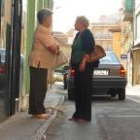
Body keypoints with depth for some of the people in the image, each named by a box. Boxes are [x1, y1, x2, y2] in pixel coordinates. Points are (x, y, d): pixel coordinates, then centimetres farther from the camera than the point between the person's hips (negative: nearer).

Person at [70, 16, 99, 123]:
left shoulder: (87, 33, -10)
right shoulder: (79, 34, 17)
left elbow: (89, 49, -20)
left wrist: (83, 61, -26)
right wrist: (73, 63, 20)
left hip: (85, 65, -10)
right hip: (78, 65, 10)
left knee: (85, 89, -6)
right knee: (78, 90, 9)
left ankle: (85, 116, -2)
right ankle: (78, 114, 15)